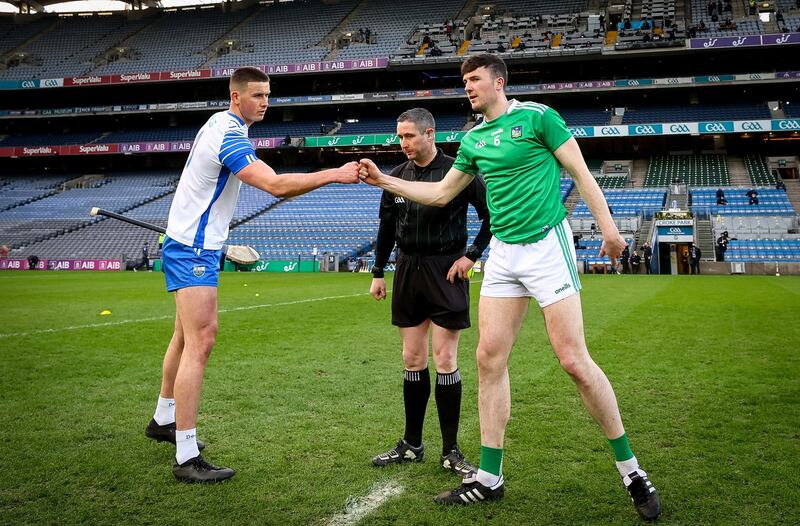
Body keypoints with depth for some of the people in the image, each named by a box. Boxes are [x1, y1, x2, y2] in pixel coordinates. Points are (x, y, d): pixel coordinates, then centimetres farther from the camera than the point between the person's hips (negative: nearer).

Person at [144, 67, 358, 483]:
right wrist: (335, 174, -29)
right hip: (192, 250, -11)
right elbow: (276, 186, -32)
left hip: (192, 245, 11)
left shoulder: (220, 124, 11)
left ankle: (163, 419, 36)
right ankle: (187, 458, -14)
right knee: (199, 343, -14)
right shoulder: (229, 136, -21)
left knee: (188, 336, 20)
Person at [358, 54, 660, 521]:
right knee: (490, 358, 1)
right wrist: (385, 181, 16)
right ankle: (489, 478, 12)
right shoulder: (474, 139, 14)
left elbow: (581, 172, -4)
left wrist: (608, 228, -11)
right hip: (503, 254, 7)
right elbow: (441, 192, 23)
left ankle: (631, 470, 8)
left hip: (547, 245, -6)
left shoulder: (536, 116, -4)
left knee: (574, 360, -8)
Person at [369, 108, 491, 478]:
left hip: (445, 272, -5)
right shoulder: (397, 176, 8)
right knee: (412, 359, 9)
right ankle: (411, 444, 20)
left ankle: (450, 451, 6)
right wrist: (377, 273, 14)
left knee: (445, 360, -4)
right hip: (407, 271, 5)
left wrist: (471, 255, -9)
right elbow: (386, 227, 16)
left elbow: (492, 215, -3)